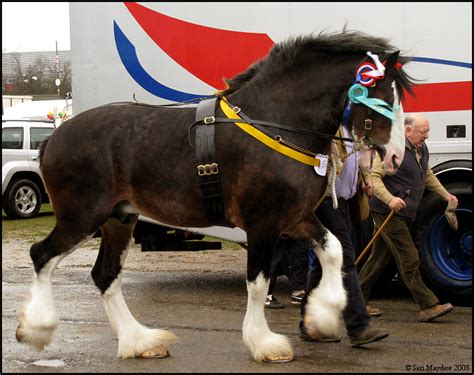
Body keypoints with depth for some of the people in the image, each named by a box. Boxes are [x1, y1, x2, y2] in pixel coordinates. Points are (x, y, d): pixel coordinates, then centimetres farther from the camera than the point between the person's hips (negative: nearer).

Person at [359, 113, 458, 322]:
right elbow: (374, 177, -20)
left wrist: (445, 195, 25)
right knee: (409, 259, -10)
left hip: (403, 214, 9)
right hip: (388, 212, -9)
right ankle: (428, 306, -10)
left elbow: (427, 176, 31)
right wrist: (390, 199, -33)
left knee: (379, 257, 13)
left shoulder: (421, 150, 15)